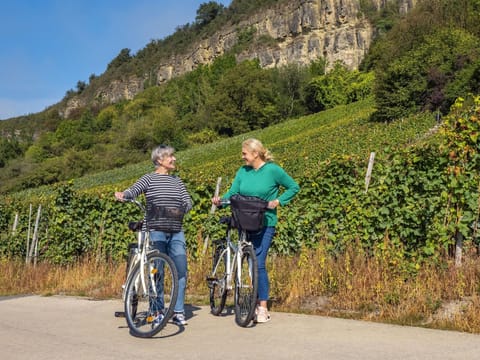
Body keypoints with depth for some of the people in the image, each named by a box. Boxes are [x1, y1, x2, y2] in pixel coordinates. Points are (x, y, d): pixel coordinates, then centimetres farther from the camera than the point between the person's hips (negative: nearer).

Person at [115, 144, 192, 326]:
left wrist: (181, 210, -11)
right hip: (156, 231, -4)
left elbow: (188, 202, 10)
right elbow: (134, 190, -14)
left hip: (176, 232, 4)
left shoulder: (177, 181, 16)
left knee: (181, 272, -1)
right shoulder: (149, 179, 3)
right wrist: (123, 194, -34)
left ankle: (178, 312, 8)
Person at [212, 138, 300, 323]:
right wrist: (220, 200, -16)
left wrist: (278, 201, -9)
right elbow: (232, 193, 4)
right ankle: (258, 302, 23)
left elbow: (294, 187, 2)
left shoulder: (273, 170, -5)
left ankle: (263, 308, -5)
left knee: (258, 263, -12)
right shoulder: (242, 172, 8)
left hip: (265, 224, -5)